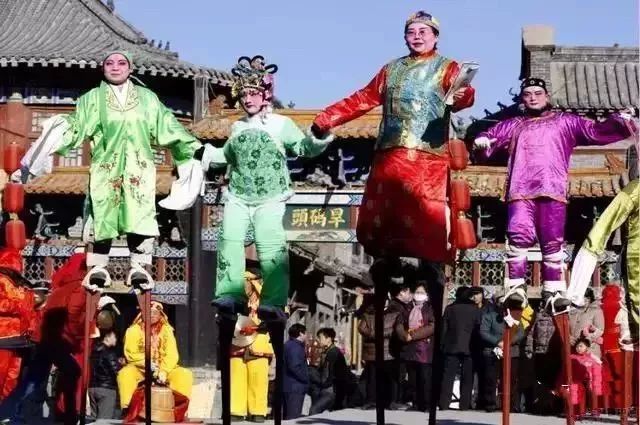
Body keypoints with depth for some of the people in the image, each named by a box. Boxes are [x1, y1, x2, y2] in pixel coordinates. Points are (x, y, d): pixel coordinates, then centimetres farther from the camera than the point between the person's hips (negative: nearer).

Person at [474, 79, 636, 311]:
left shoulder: (565, 122, 23)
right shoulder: (513, 125, 28)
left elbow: (595, 131, 16)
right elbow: (490, 137, 23)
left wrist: (619, 122, -1)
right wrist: (482, 141, -2)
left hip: (552, 190, 0)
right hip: (520, 190, 0)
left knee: (553, 242, -6)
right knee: (519, 235, -18)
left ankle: (553, 291, -3)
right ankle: (516, 287, -19)